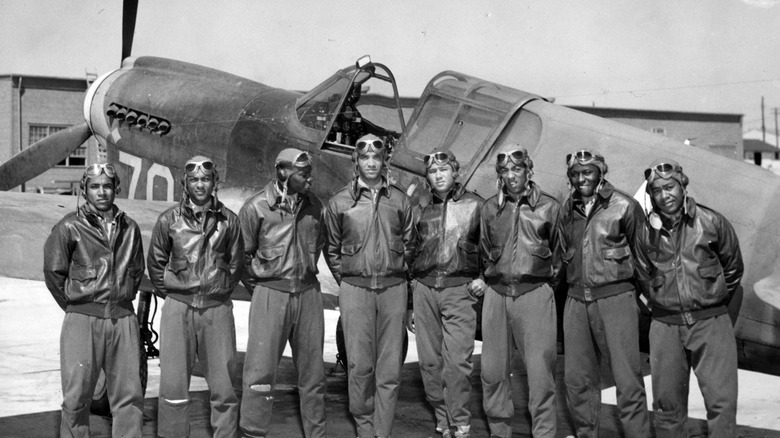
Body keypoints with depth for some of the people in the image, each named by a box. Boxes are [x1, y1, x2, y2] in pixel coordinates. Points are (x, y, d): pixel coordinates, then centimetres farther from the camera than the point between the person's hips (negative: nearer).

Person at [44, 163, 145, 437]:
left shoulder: (129, 227, 10)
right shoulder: (70, 227, -2)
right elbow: (53, 272, 2)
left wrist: (124, 298, 13)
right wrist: (73, 304, 6)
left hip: (124, 319, 4)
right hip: (83, 320, -3)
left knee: (130, 394, 5)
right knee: (76, 397, 1)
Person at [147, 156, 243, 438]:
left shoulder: (228, 220, 4)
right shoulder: (169, 219, 2)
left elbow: (236, 264, 14)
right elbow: (155, 262, 11)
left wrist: (222, 290, 9)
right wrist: (170, 293, 8)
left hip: (217, 307, 1)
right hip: (178, 308, -1)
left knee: (224, 383, 4)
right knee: (173, 384, 1)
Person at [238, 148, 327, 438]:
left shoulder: (314, 206, 4)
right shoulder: (256, 207, -8)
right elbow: (243, 253, 0)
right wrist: (256, 284, 5)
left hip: (308, 292, 4)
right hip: (270, 292, -4)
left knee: (313, 370, 11)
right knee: (261, 371, -2)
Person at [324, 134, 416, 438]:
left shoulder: (400, 200, 7)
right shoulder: (340, 202, 4)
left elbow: (409, 244, 15)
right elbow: (331, 249, 12)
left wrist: (397, 273, 9)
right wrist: (346, 279, 7)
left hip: (393, 288, 1)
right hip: (355, 288, -1)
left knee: (389, 367, 1)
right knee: (360, 364, 0)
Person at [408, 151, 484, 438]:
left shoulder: (475, 205, 6)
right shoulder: (422, 211, 16)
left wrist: (484, 276, -3)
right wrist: (409, 305, 18)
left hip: (459, 289, -4)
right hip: (424, 289, 4)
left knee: (457, 362, -10)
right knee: (430, 362, 3)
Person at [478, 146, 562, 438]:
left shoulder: (549, 207, 1)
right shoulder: (490, 208, 10)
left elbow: (558, 252, 9)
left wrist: (547, 281, 10)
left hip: (535, 293, -3)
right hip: (496, 294, 3)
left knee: (540, 370, -5)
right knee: (493, 370, 7)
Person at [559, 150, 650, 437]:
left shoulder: (625, 207, -4)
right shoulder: (568, 210, 10)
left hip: (615, 297, -5)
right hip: (576, 300, 5)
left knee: (627, 379, -5)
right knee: (577, 379, 10)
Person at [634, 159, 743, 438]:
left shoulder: (711, 222, -4)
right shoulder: (647, 232, 2)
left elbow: (733, 267, 9)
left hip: (711, 321, -2)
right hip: (665, 324, 2)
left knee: (721, 400, -5)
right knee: (666, 402, 8)